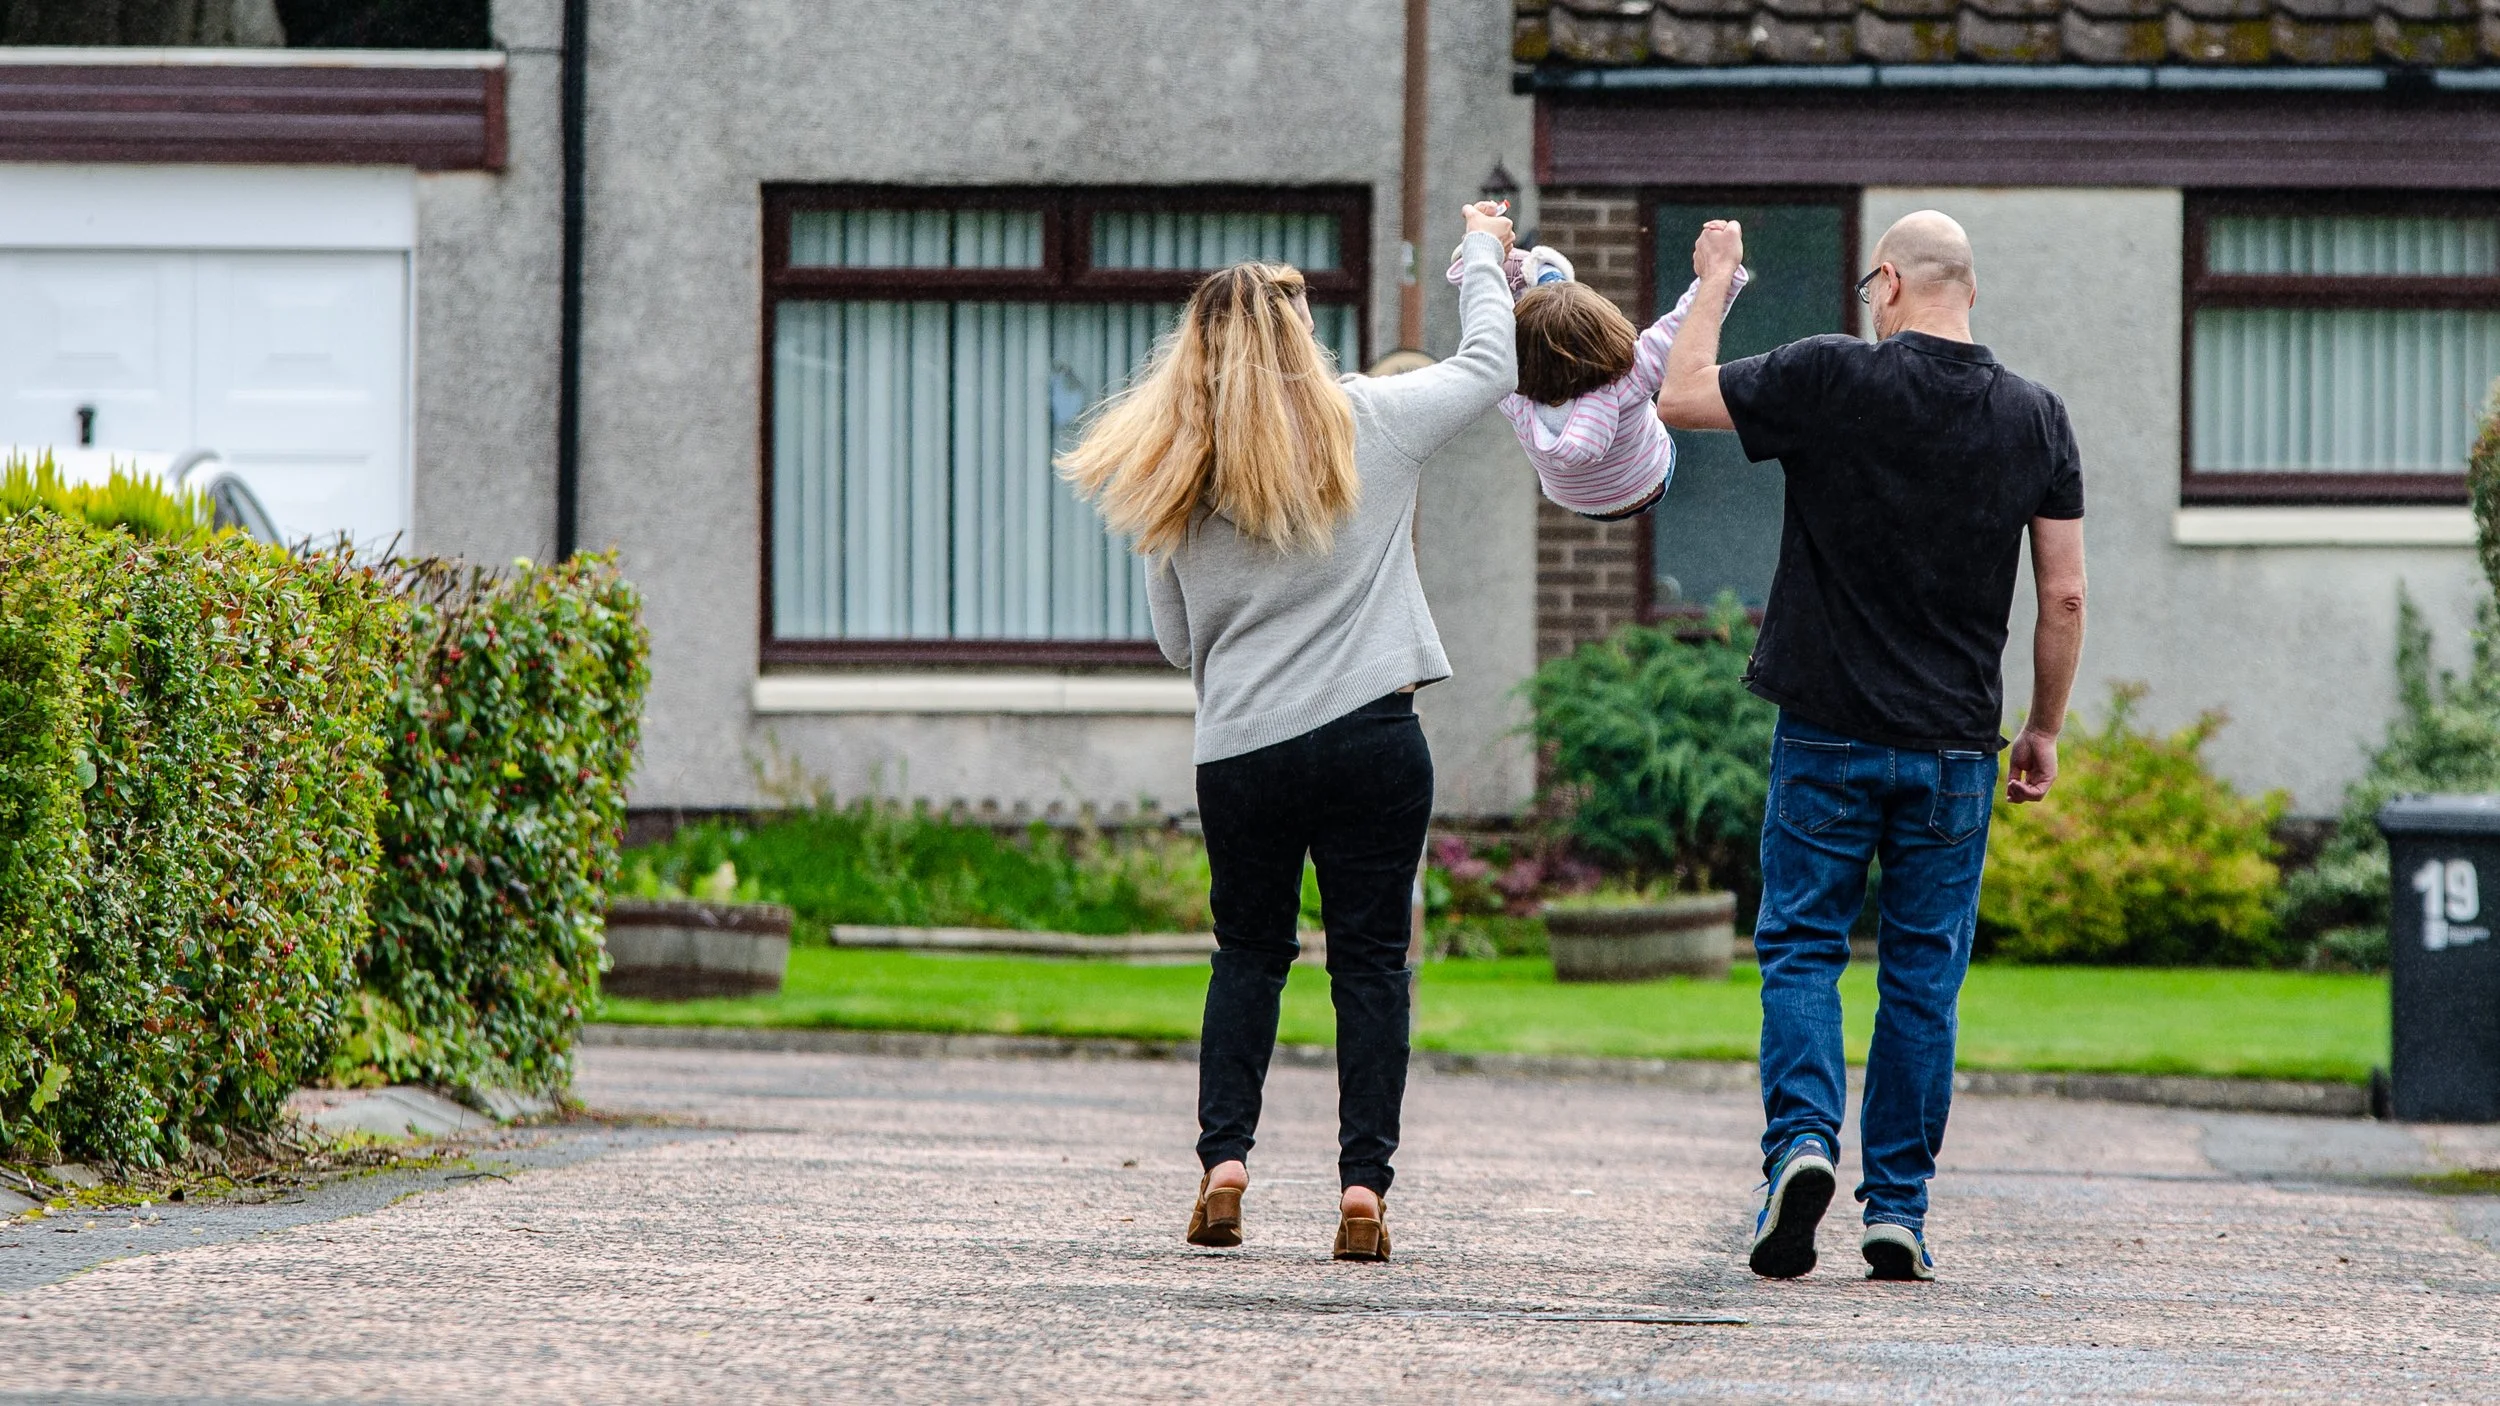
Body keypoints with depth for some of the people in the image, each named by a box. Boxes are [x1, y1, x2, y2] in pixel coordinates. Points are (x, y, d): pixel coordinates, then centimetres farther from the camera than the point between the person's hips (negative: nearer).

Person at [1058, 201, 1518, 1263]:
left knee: (1248, 954, 16)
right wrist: (1483, 252, 31)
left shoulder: (1174, 477, 5)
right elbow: (1487, 367, 16)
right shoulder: (1368, 424, 0)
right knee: (1370, 958, 3)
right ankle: (1363, 1186, -4)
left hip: (1238, 751, 2)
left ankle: (1223, 1159, 3)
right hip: (1369, 733, -2)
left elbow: (1176, 639, 12)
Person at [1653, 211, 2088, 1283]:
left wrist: (1713, 282, 16)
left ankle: (1800, 1138, -15)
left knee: (1801, 948, 7)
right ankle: (1898, 1210, 6)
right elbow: (2064, 598, 3)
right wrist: (2044, 732, 14)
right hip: (1955, 748, 2)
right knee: (1924, 974, 8)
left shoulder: (1830, 379, -8)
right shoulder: (2035, 418, 1)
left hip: (1828, 732, -2)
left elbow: (1677, 396, 2)